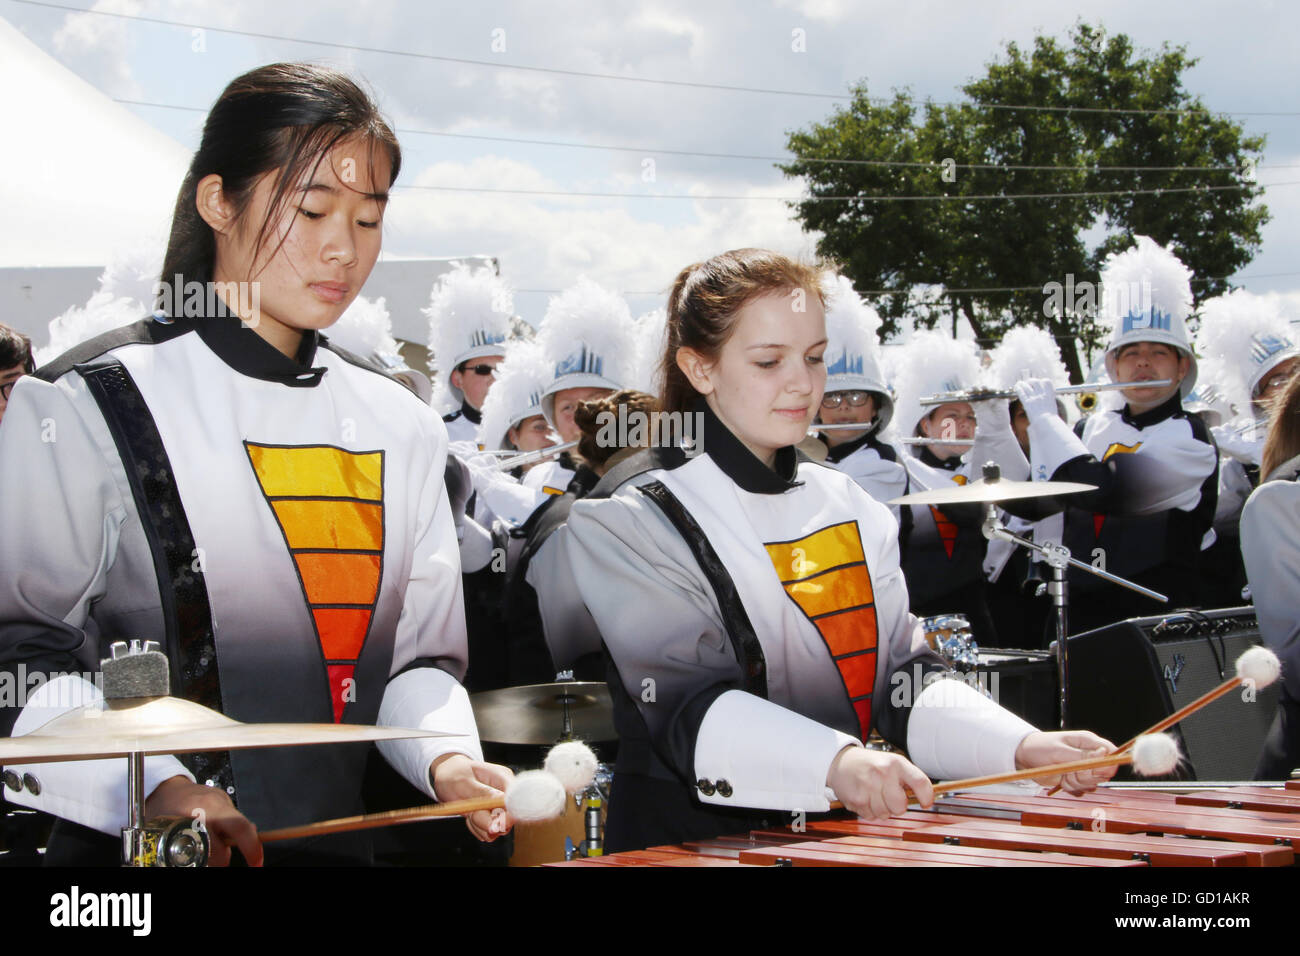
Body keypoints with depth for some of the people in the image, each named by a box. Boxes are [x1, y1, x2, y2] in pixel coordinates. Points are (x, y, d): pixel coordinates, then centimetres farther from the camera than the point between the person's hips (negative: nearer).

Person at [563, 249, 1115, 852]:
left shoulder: (850, 507, 13)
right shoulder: (631, 521, -5)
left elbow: (903, 677, 8)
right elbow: (686, 706, -16)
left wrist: (1023, 746, -9)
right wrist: (835, 762, -32)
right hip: (693, 844, -3)